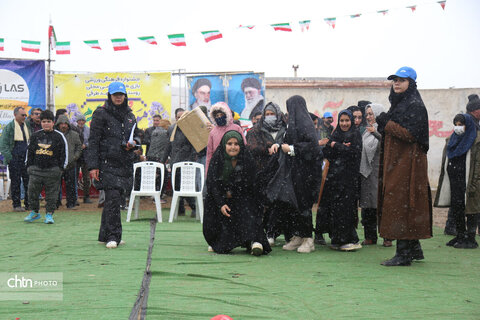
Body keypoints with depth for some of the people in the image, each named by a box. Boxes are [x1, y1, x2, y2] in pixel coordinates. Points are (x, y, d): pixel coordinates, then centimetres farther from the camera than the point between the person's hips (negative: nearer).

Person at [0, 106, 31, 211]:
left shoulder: (28, 125, 11)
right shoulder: (9, 127, -2)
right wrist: (9, 158, -10)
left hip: (26, 158, 4)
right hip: (14, 159, -4)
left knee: (28, 182, 4)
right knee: (15, 182, 1)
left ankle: (28, 204, 11)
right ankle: (16, 205, 7)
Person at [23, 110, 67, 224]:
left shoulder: (59, 136, 1)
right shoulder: (35, 135, 10)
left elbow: (64, 153, 4)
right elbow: (30, 151, 16)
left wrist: (60, 168, -2)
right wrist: (29, 166, 9)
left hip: (52, 169, -3)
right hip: (36, 169, 3)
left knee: (51, 193, 1)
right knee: (32, 191, 3)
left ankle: (49, 214, 11)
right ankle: (34, 212, 19)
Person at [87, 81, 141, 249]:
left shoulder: (129, 115, 17)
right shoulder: (101, 114, -1)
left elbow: (136, 135, 27)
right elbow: (93, 141, -5)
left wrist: (133, 142, 1)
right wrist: (93, 166, -12)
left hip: (125, 164, 6)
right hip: (107, 163, -6)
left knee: (112, 199, 10)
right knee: (113, 198, -14)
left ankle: (105, 235, 18)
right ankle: (113, 236, -10)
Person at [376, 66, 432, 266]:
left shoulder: (415, 106, -10)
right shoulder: (398, 104, 18)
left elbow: (410, 134, -19)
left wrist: (386, 123, -14)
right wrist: (383, 126, 6)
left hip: (407, 163, -9)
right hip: (395, 162, 9)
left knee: (401, 205, -9)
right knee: (405, 206, 12)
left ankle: (403, 254, -6)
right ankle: (414, 249, 20)